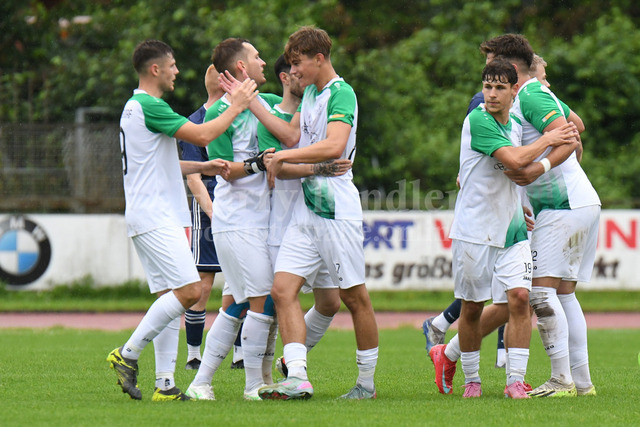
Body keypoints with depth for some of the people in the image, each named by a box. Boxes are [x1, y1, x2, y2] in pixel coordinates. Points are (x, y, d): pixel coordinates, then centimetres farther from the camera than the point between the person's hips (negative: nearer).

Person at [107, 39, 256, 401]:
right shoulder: (148, 106, -13)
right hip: (155, 218, -11)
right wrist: (237, 106, -4)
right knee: (189, 290, -15)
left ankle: (165, 384, 1)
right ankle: (128, 355, -10)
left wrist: (203, 167, 17)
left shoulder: (136, 107, 20)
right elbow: (202, 135, -16)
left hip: (162, 218, 11)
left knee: (170, 296, 6)